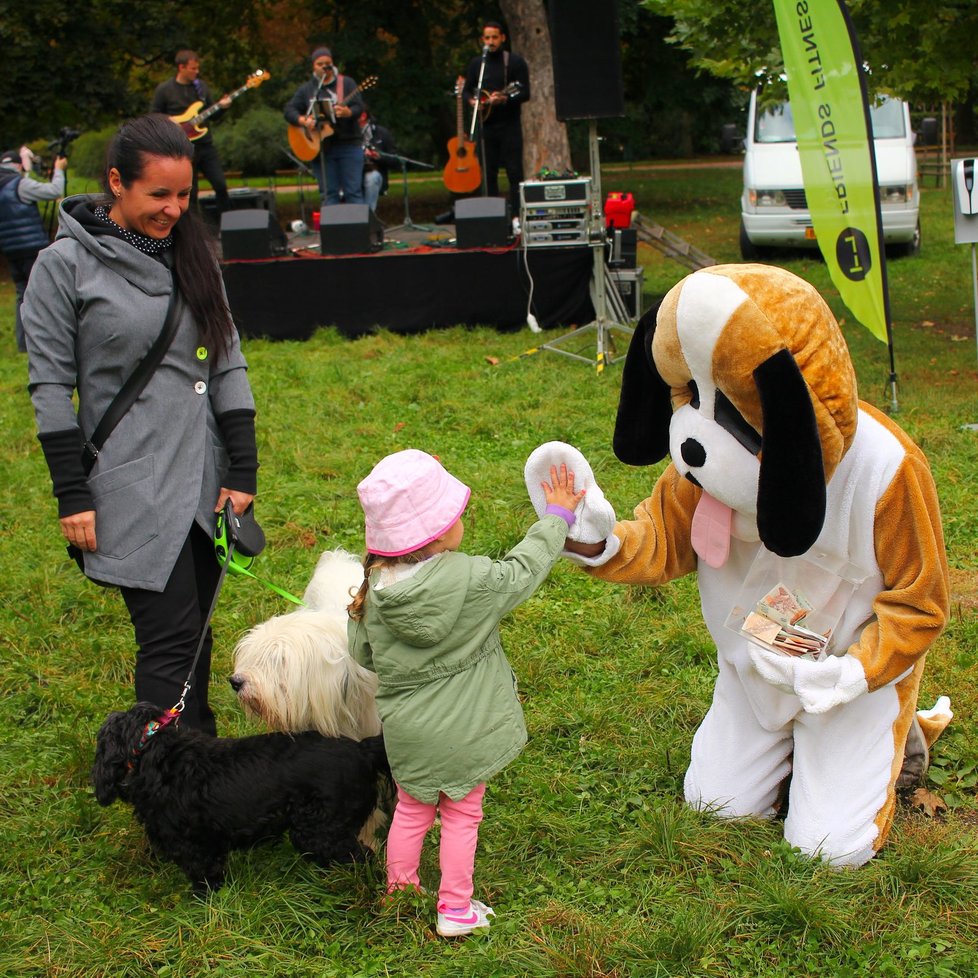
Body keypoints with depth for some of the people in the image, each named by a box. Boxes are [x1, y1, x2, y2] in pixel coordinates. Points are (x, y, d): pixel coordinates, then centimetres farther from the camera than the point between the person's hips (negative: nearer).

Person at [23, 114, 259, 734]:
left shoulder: (192, 254, 8)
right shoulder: (66, 265, -6)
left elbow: (228, 364, 9)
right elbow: (51, 387, -5)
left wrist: (243, 471, 4)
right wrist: (72, 497, -8)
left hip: (205, 481, 5)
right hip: (132, 491, -5)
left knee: (193, 635, 12)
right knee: (170, 641, -8)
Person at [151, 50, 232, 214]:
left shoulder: (201, 86, 9)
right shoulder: (164, 89, -5)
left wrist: (220, 106, -4)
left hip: (206, 145, 4)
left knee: (221, 185, 1)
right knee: (190, 194, 1)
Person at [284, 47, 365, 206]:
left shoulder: (346, 83, 5)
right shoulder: (306, 89, 11)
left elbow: (359, 107, -4)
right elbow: (289, 111, 7)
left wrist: (347, 113, -26)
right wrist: (303, 121, -13)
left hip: (349, 144, -2)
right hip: (320, 147, 2)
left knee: (354, 192, -5)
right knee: (329, 194, 1)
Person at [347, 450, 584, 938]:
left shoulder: (375, 588, -12)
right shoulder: (472, 581, -24)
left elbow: (361, 651, 0)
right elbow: (523, 569, -8)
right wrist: (556, 515, 5)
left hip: (404, 729, 3)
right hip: (463, 730, -3)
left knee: (411, 811, 22)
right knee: (462, 815, 14)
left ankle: (400, 893, 36)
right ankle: (456, 909, 24)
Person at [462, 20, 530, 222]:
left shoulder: (515, 62, -1)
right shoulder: (476, 64, 11)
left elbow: (525, 93, -6)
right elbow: (466, 91, 18)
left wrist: (505, 99, -23)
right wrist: (472, 101, -5)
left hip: (510, 124, -4)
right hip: (486, 125, 4)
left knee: (514, 172, -7)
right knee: (489, 173, 5)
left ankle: (517, 215, -7)